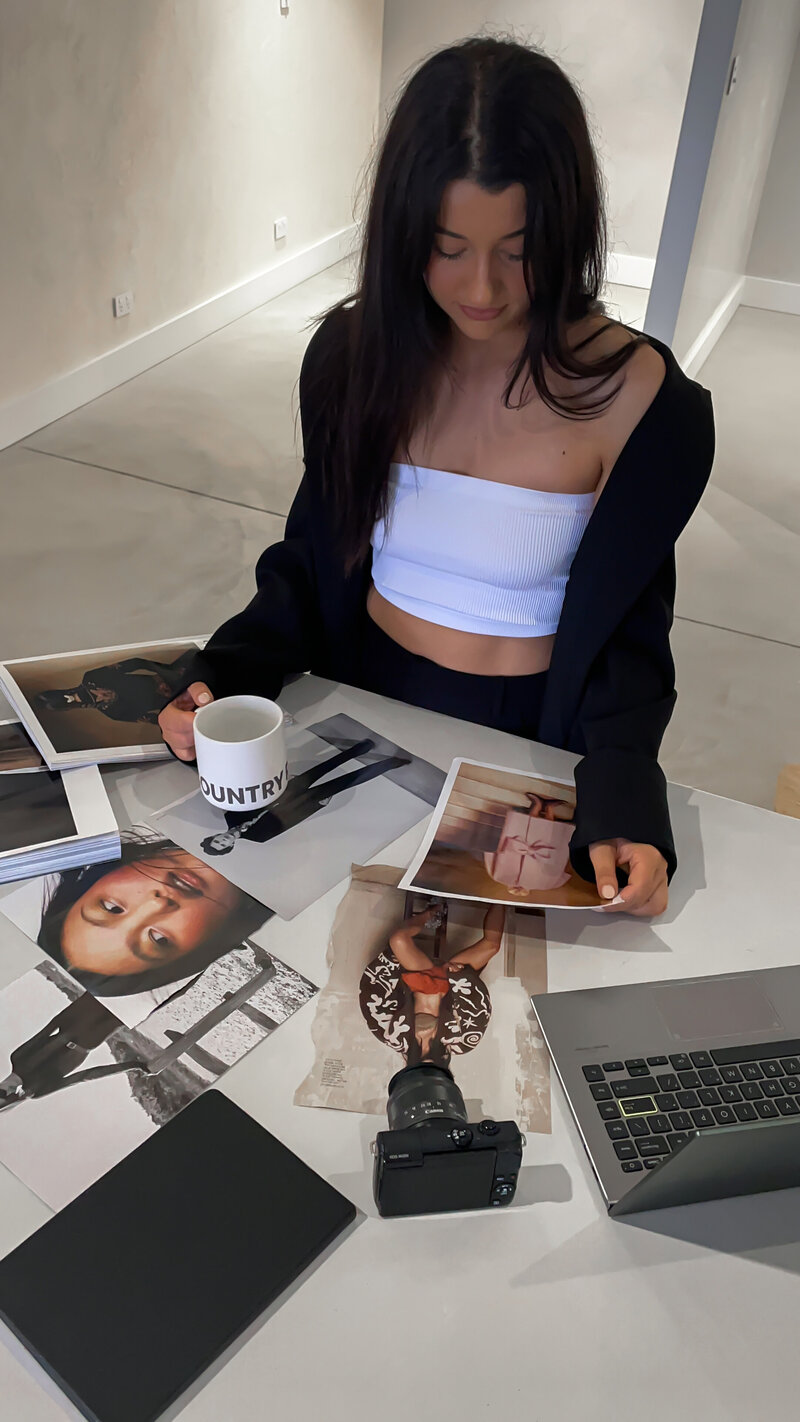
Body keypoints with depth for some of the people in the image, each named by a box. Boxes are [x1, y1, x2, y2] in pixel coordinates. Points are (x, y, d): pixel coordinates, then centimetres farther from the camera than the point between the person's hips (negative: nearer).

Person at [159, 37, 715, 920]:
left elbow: (626, 633, -6)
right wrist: (224, 677, -11)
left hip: (521, 739, -2)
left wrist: (622, 810, -23)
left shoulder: (639, 399, -13)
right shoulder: (356, 349, -2)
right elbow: (316, 556, 6)